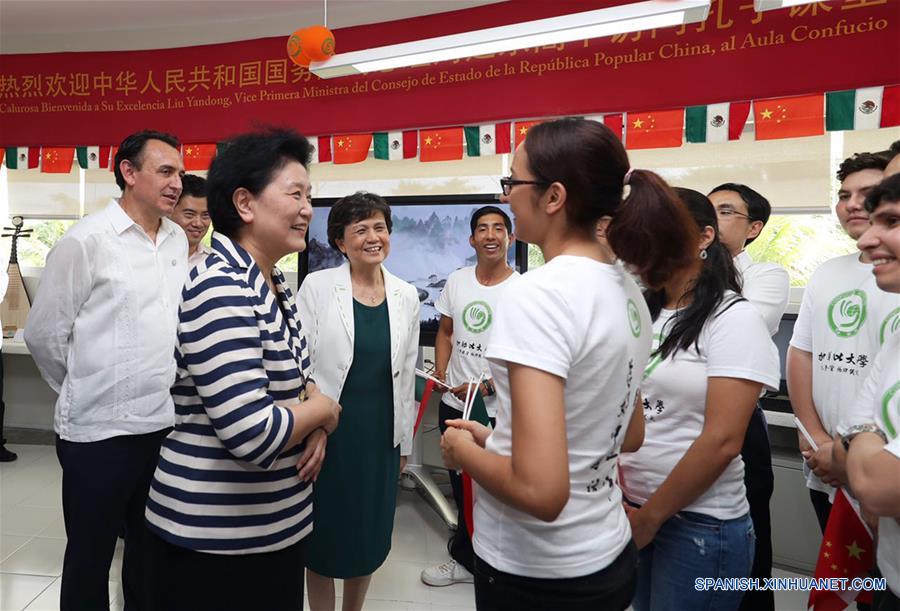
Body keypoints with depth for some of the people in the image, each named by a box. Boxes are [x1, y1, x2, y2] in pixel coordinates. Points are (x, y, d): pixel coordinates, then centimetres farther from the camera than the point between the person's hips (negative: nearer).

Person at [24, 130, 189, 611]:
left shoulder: (178, 239, 6)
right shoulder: (86, 240, -11)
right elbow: (44, 334, -7)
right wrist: (83, 391, 5)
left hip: (165, 424, 5)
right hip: (100, 430, -5)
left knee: (152, 551, 20)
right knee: (90, 557, 14)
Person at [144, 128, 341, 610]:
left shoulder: (274, 283, 5)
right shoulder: (220, 286, -24)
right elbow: (254, 433, -31)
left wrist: (314, 426, -6)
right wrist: (323, 410, -12)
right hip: (215, 539, -8)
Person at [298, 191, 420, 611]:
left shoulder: (406, 295, 3)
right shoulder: (317, 286, -7)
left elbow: (407, 373, 8)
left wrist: (405, 442, 10)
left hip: (382, 434, 3)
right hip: (328, 432, -3)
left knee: (371, 536, 16)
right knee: (325, 534, 11)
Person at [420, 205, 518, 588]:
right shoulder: (456, 281, 4)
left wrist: (487, 386, -17)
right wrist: (440, 374, 0)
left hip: (497, 411, -5)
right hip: (453, 403, 5)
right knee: (460, 487, 18)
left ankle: (465, 557, 34)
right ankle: (467, 560, 38)